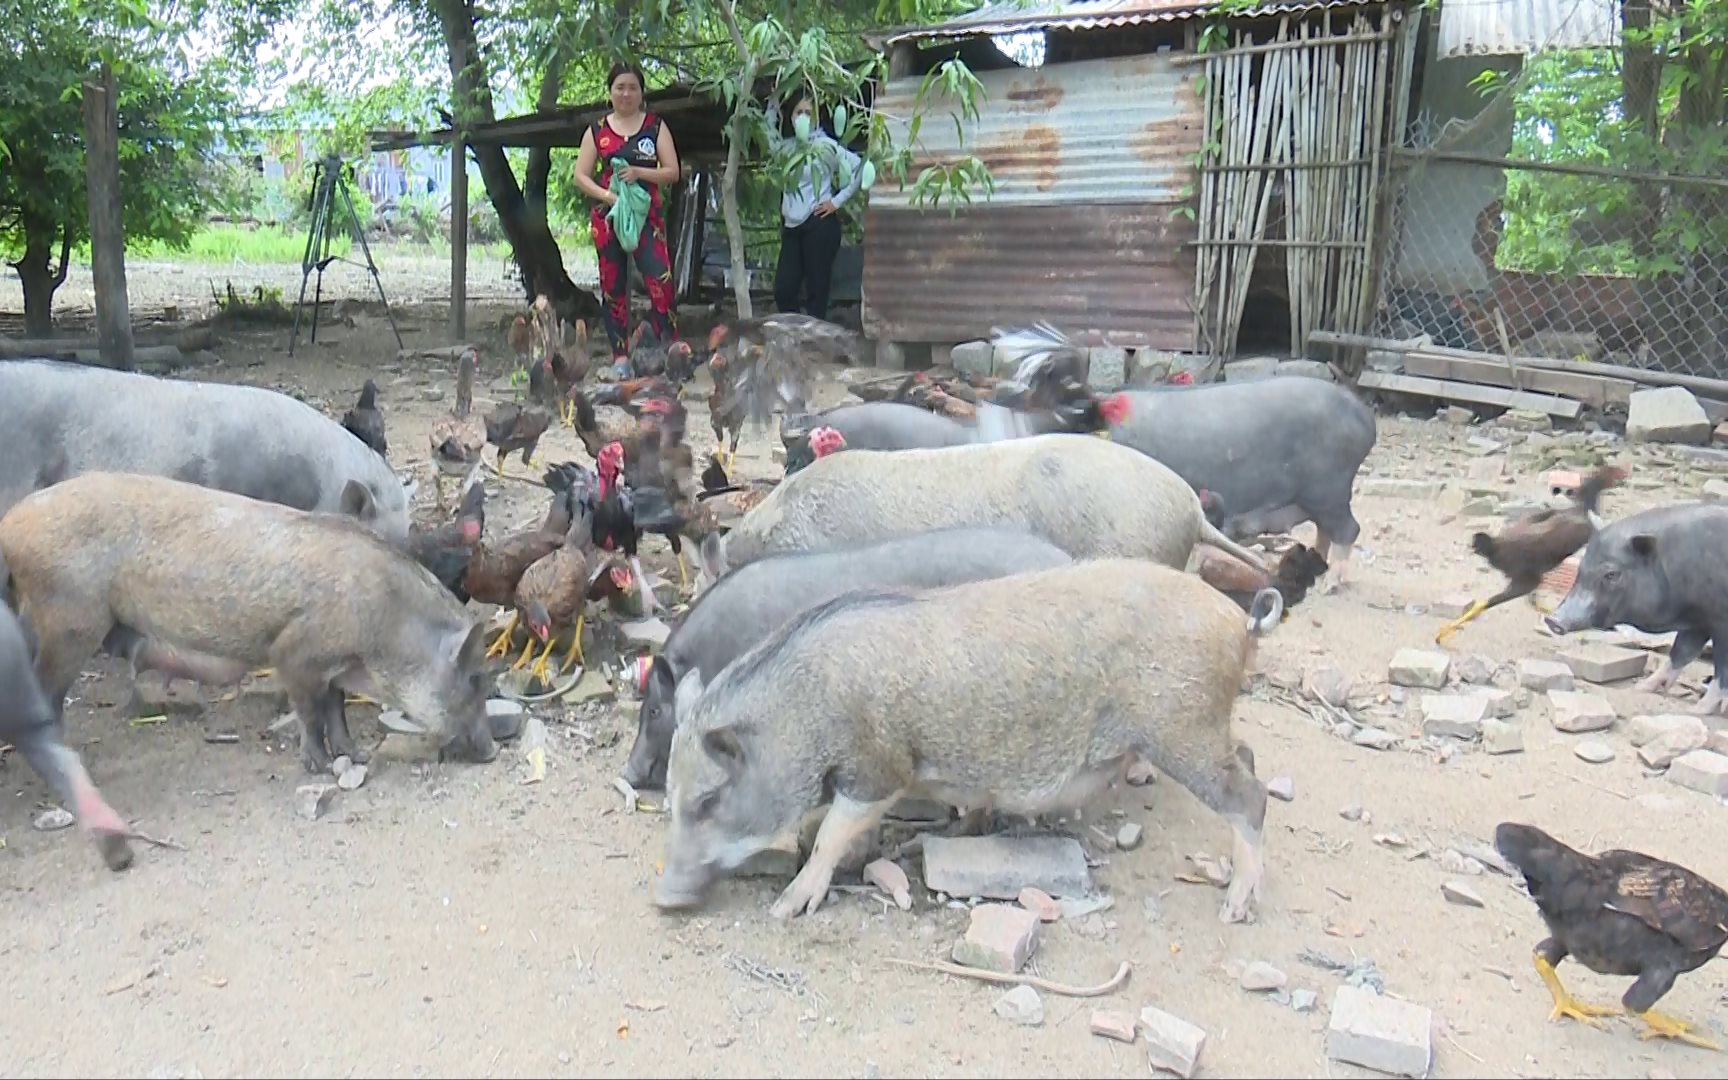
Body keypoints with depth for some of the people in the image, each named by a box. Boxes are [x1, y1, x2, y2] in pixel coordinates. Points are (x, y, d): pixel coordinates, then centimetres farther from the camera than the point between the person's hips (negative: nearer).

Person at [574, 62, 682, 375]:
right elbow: (581, 176, 6)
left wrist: (640, 173, -15)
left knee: (661, 281, -17)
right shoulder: (597, 131, 10)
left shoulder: (655, 126, 7)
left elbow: (672, 172, 2)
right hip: (608, 216, 2)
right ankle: (620, 357, 11)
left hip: (648, 215, -2)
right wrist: (606, 195, -13)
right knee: (612, 287, 4)